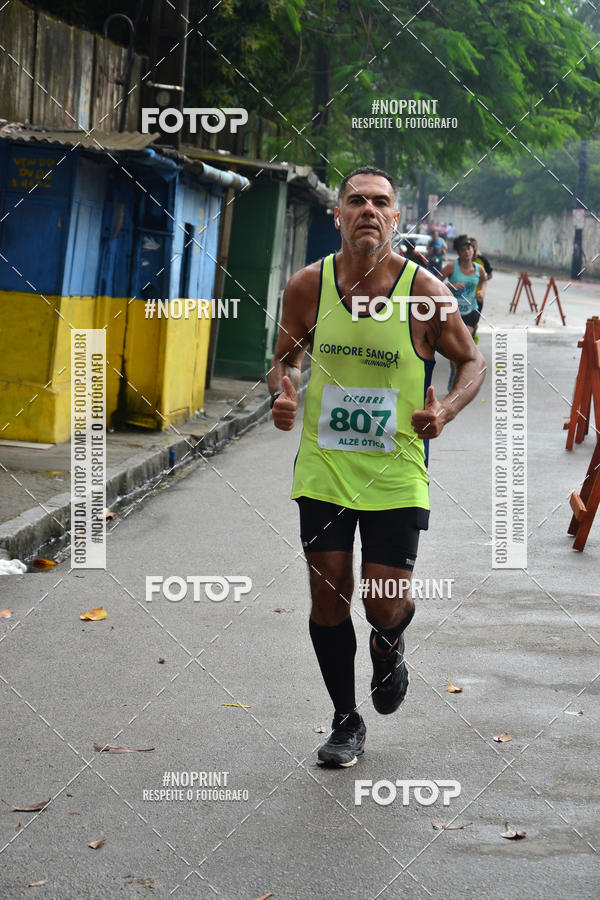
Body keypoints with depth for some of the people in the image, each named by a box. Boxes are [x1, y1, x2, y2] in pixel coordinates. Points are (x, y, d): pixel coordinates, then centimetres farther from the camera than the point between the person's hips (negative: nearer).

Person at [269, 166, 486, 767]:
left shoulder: (425, 293, -11)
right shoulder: (308, 286, -5)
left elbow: (472, 362, 3)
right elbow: (286, 356, 11)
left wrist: (445, 411, -16)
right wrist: (282, 392, -12)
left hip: (396, 474, -2)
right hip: (323, 468, 2)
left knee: (384, 604, -2)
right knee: (329, 598, 4)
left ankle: (388, 647, 37)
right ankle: (346, 723, 24)